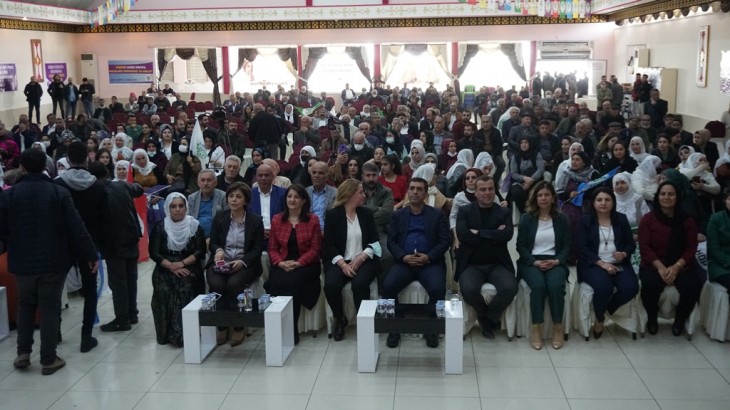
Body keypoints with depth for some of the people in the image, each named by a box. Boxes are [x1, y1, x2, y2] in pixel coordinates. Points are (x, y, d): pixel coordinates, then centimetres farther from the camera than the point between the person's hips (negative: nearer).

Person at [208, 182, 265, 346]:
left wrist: (242, 262, -18)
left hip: (245, 264, -2)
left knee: (234, 284, -32)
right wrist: (218, 250, -15)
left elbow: (257, 249, -1)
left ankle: (238, 327, -13)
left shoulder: (255, 221, 4)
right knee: (216, 284, -28)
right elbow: (213, 242, 10)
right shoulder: (219, 217, 10)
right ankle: (221, 327, -11)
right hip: (221, 263, 2)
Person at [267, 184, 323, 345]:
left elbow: (315, 248, -1)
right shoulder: (276, 220, 12)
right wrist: (280, 262, -10)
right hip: (282, 265, 2)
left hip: (306, 265, -2)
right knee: (276, 282, -29)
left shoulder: (313, 220, 4)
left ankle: (292, 330, -18)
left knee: (293, 282, -31)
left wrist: (298, 263, -14)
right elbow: (272, 248, 11)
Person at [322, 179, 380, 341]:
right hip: (339, 260, -1)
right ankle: (339, 320, -2)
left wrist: (361, 257, -13)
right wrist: (343, 264, -17)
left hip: (363, 260, 1)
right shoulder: (332, 214, 2)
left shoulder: (366, 213, 10)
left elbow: (374, 241, 5)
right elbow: (329, 244, -3)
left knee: (359, 284, -31)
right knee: (331, 285, -29)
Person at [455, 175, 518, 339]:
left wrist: (479, 233, -11)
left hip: (497, 264, 1)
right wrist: (494, 237, -10)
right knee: (468, 289, -31)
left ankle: (487, 319, 0)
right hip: (472, 264, -1)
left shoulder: (504, 212, 10)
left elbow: (507, 235, -9)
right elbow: (463, 235, -12)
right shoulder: (465, 211, 6)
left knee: (510, 288, -28)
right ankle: (489, 318, 1)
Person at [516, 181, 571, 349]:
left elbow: (566, 246, 8)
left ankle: (558, 327, -17)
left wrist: (557, 261, -10)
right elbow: (520, 246, 3)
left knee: (555, 285, -31)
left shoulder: (561, 219, 11)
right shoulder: (526, 218, 7)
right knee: (538, 285, -32)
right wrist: (534, 262, -12)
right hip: (531, 262, -1)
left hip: (554, 262, 1)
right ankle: (536, 328, -24)